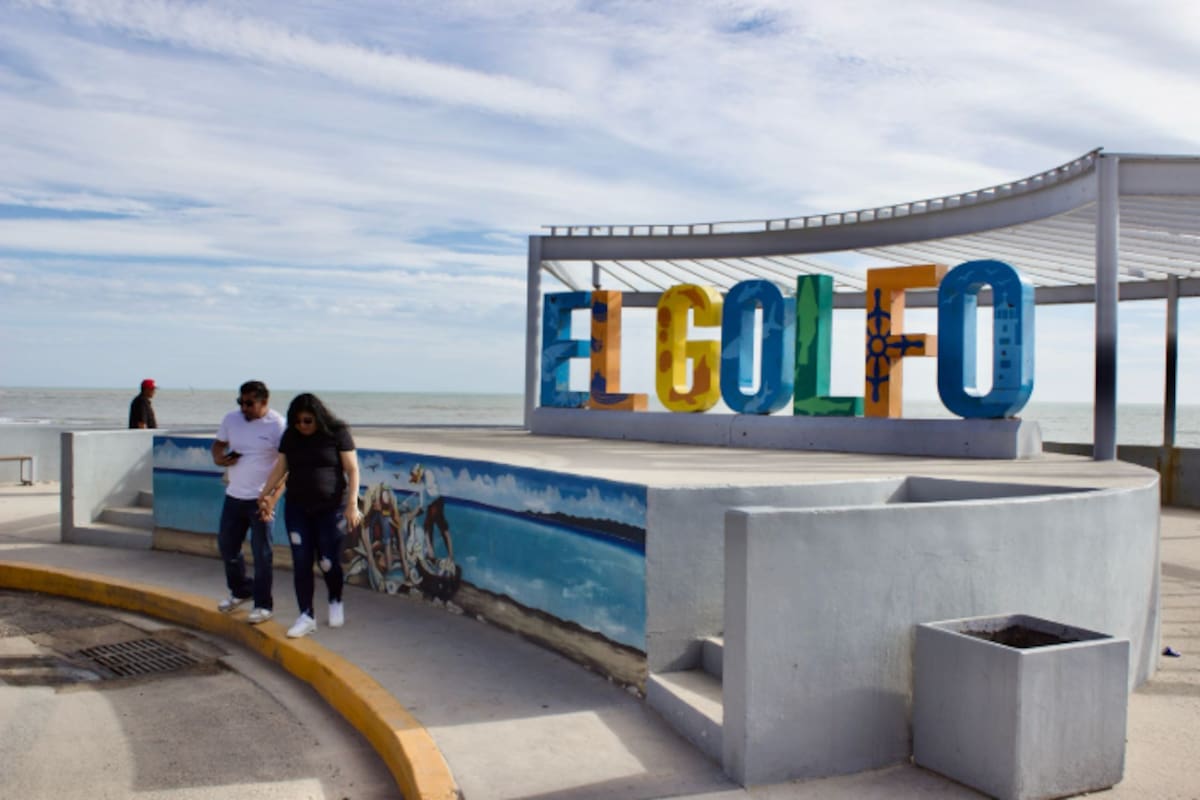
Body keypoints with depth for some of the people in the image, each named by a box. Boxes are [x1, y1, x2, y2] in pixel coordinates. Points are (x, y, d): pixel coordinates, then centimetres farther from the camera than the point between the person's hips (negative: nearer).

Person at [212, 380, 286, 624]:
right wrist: (218, 458, -7)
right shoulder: (231, 419, 3)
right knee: (226, 545, 17)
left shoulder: (278, 425, -14)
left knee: (261, 553, -2)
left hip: (260, 499, -6)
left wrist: (272, 499, -22)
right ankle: (240, 591, 38)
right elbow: (218, 444, 18)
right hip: (234, 496, 6)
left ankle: (263, 605, 10)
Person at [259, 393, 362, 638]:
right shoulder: (290, 436, 6)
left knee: (328, 562, -1)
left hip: (331, 508, -3)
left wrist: (352, 504, -14)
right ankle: (307, 616, 10)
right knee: (301, 563, 1)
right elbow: (280, 468, 12)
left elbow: (352, 470, -7)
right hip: (297, 509, 4)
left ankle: (335, 602, 28)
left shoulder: (337, 433, -6)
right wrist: (265, 494, 2)